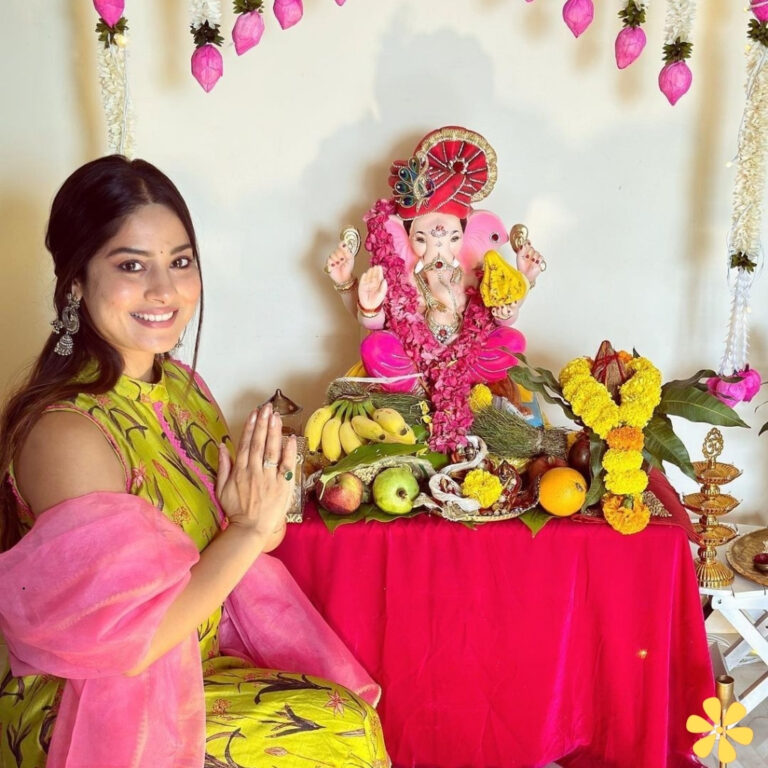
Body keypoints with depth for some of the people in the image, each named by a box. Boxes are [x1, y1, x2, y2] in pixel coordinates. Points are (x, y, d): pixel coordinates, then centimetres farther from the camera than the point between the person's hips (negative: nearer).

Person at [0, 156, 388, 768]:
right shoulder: (65, 432, -26)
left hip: (192, 664, 6)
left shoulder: (179, 385, -2)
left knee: (348, 710, -3)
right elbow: (128, 641, -24)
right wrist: (248, 530, -21)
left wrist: (263, 515, -13)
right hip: (95, 713, -6)